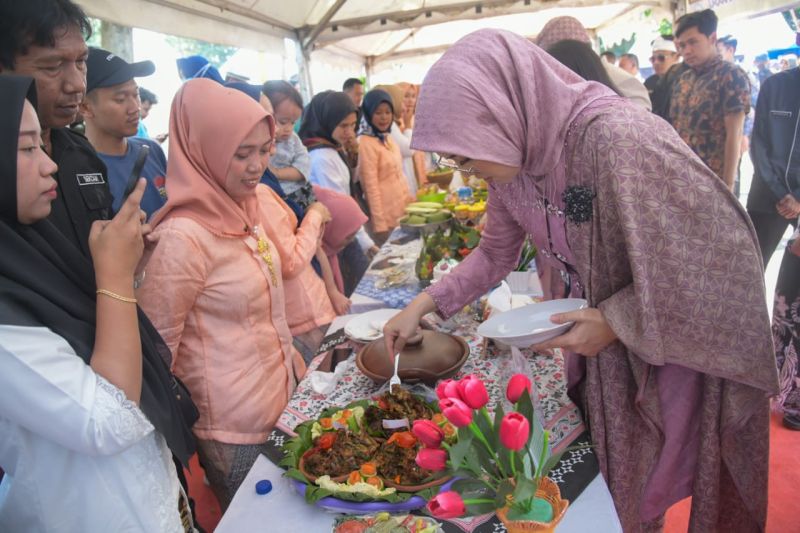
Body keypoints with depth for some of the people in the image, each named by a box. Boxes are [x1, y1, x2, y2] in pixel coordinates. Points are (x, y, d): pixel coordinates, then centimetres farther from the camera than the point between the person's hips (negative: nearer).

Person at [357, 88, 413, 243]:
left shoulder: (387, 138, 9)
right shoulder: (365, 143, -16)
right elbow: (370, 186, -18)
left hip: (401, 211, 8)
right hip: (385, 216, -8)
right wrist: (379, 224, -19)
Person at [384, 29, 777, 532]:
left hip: (685, 350, -6)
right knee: (615, 472, 23)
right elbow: (495, 253, 5)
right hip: (605, 339, 6)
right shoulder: (516, 161, -9)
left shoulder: (618, 137, -33)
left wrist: (615, 321, -24)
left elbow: (721, 257, -27)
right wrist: (424, 304, -2)